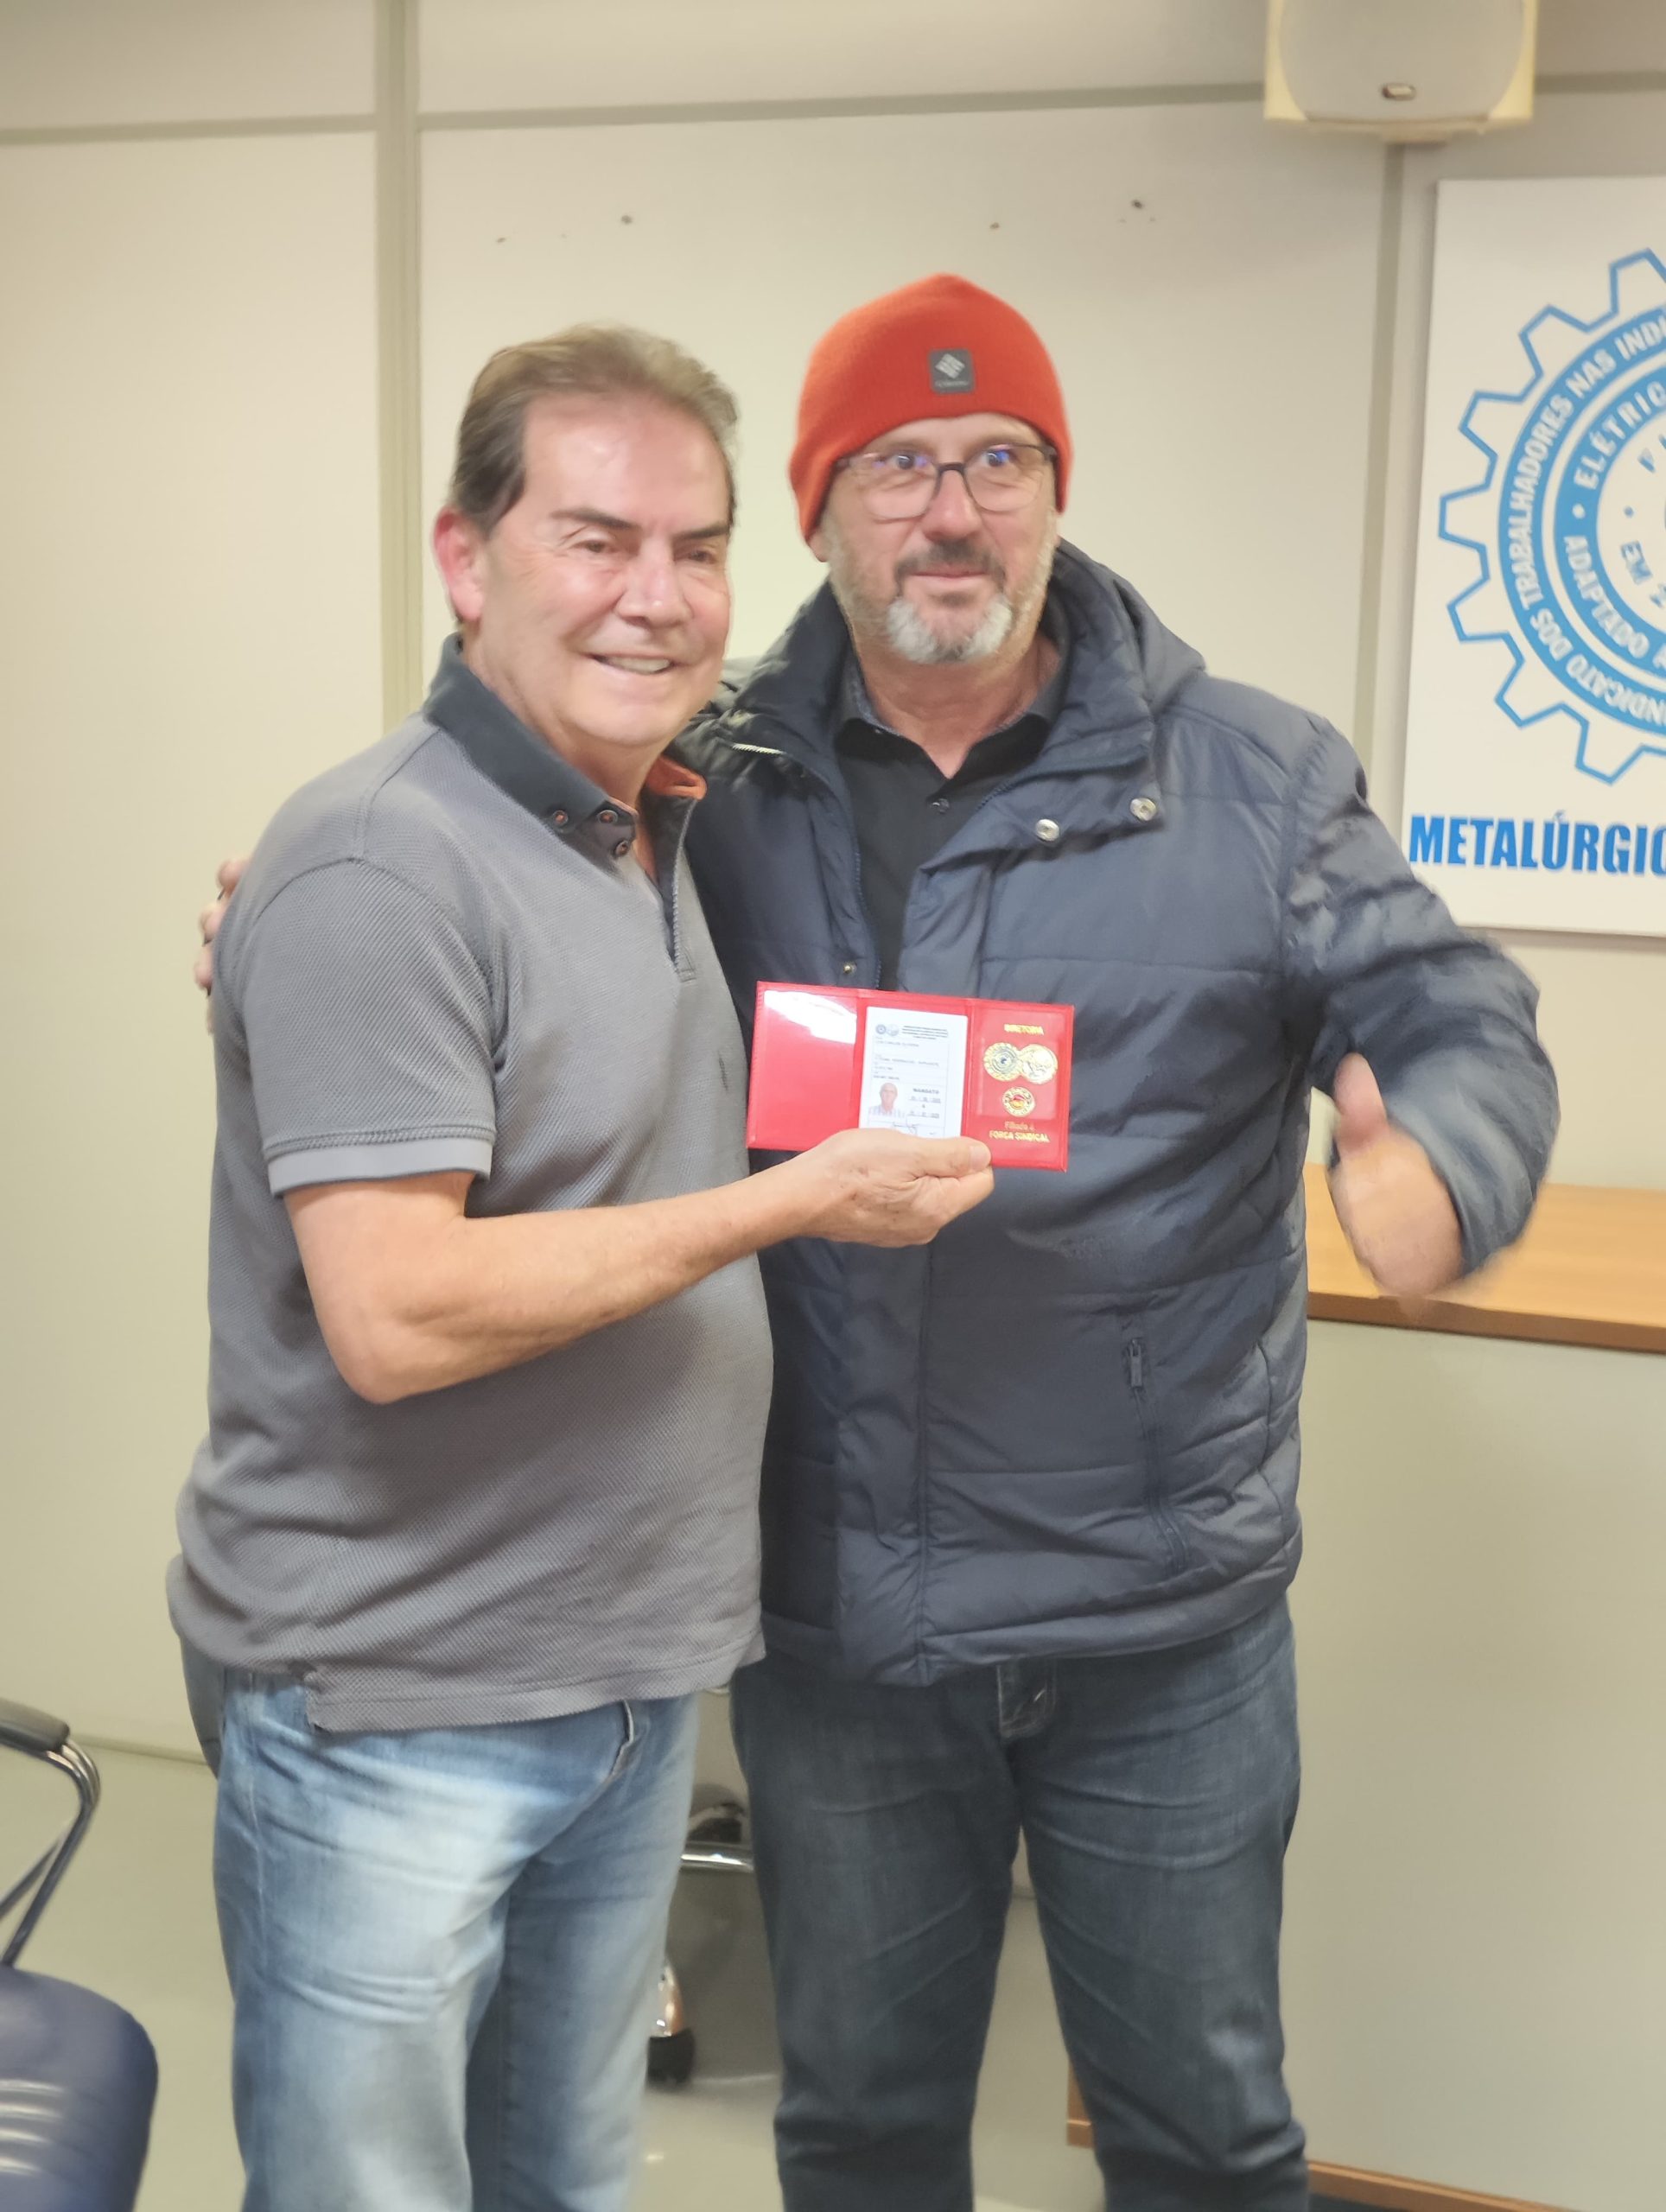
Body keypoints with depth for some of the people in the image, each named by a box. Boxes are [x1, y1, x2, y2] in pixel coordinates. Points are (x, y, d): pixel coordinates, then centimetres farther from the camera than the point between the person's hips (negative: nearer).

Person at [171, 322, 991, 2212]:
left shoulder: (659, 844, 9)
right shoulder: (381, 868, -20)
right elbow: (395, 1316, -27)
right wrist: (791, 1202, -22)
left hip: (630, 1679, 8)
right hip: (391, 1709, -8)